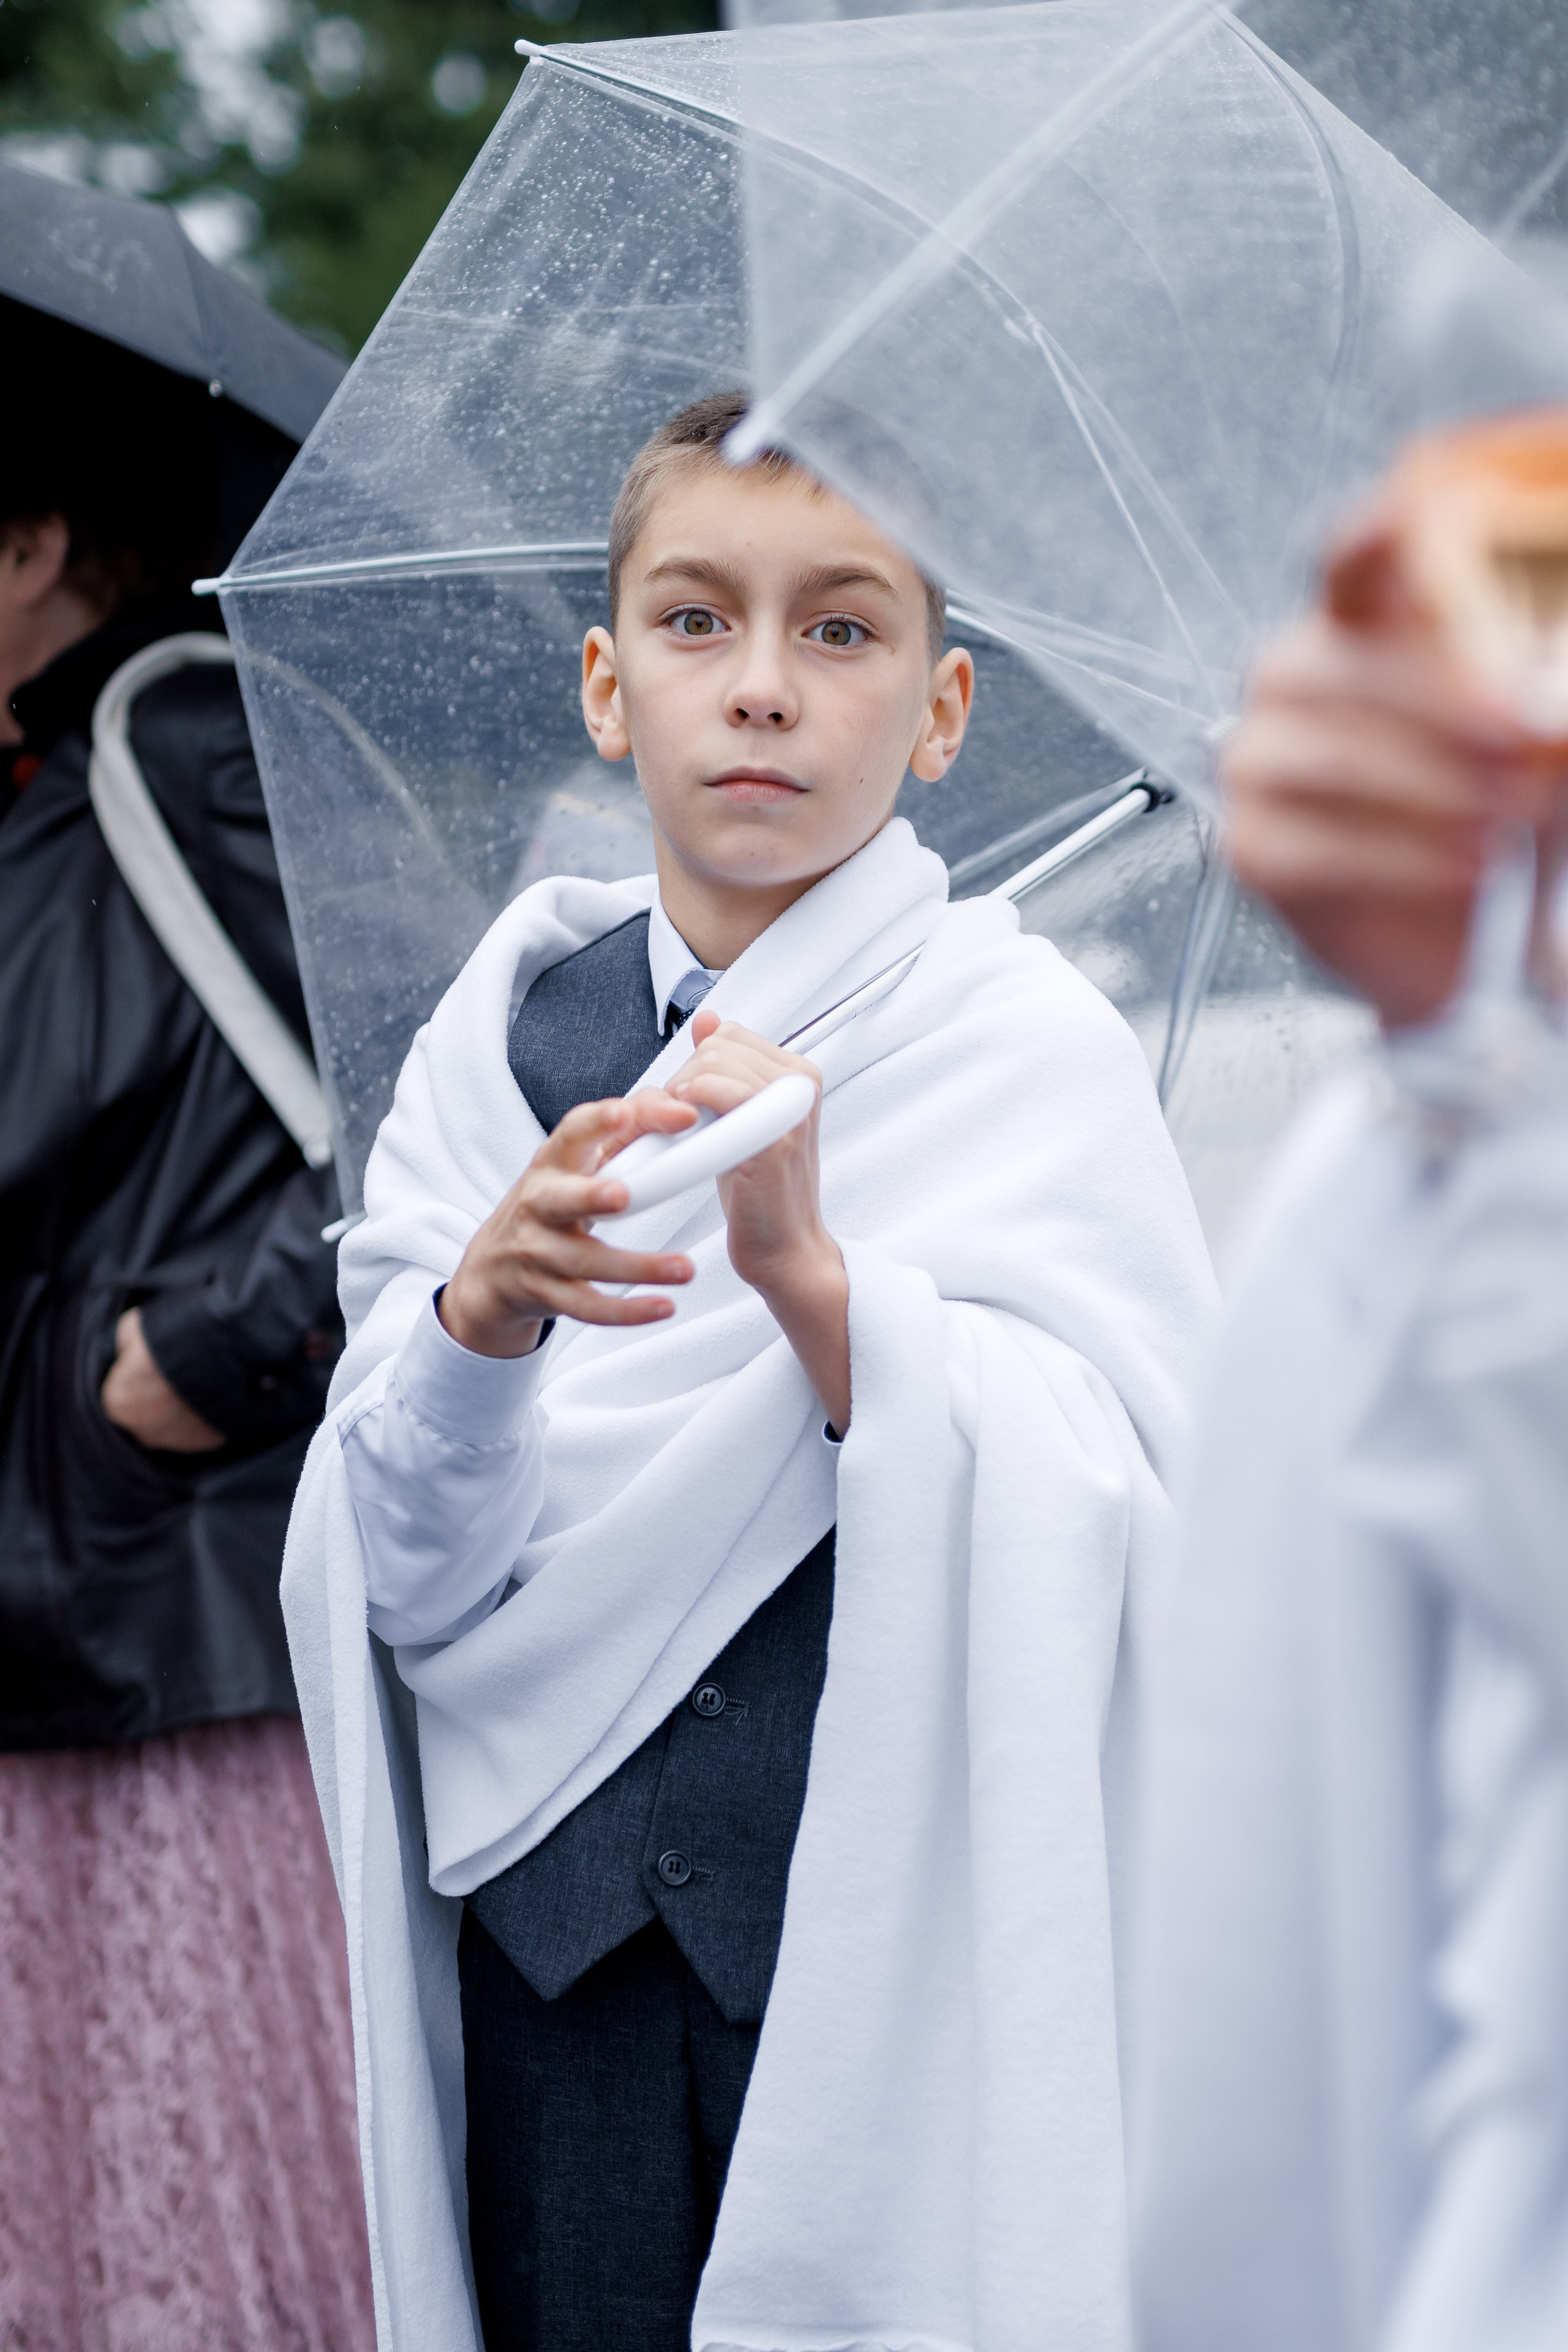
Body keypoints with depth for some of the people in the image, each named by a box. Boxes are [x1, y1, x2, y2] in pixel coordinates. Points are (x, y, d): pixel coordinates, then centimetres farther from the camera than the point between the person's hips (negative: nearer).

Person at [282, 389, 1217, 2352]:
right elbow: (414, 1586, -3)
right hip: (557, 1931, 3)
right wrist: (481, 1320, -23)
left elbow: (1090, 1546, -15)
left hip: (906, 1939, -2)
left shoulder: (1035, 1048, -3)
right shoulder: (505, 1041, 5)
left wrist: (811, 1273, -28)